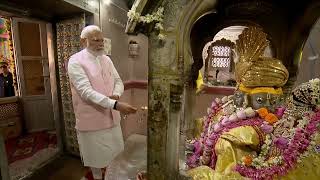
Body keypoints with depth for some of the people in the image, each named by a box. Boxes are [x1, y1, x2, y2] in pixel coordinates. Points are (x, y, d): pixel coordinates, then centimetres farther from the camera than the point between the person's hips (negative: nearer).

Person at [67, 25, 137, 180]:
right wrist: (115, 104, -35)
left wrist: (116, 95, -16)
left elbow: (118, 81, 8)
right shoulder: (75, 61, -14)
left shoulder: (106, 59, 6)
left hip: (112, 116, 6)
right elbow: (86, 92, -25)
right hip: (91, 119, -5)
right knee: (96, 156, 16)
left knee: (114, 152, 21)